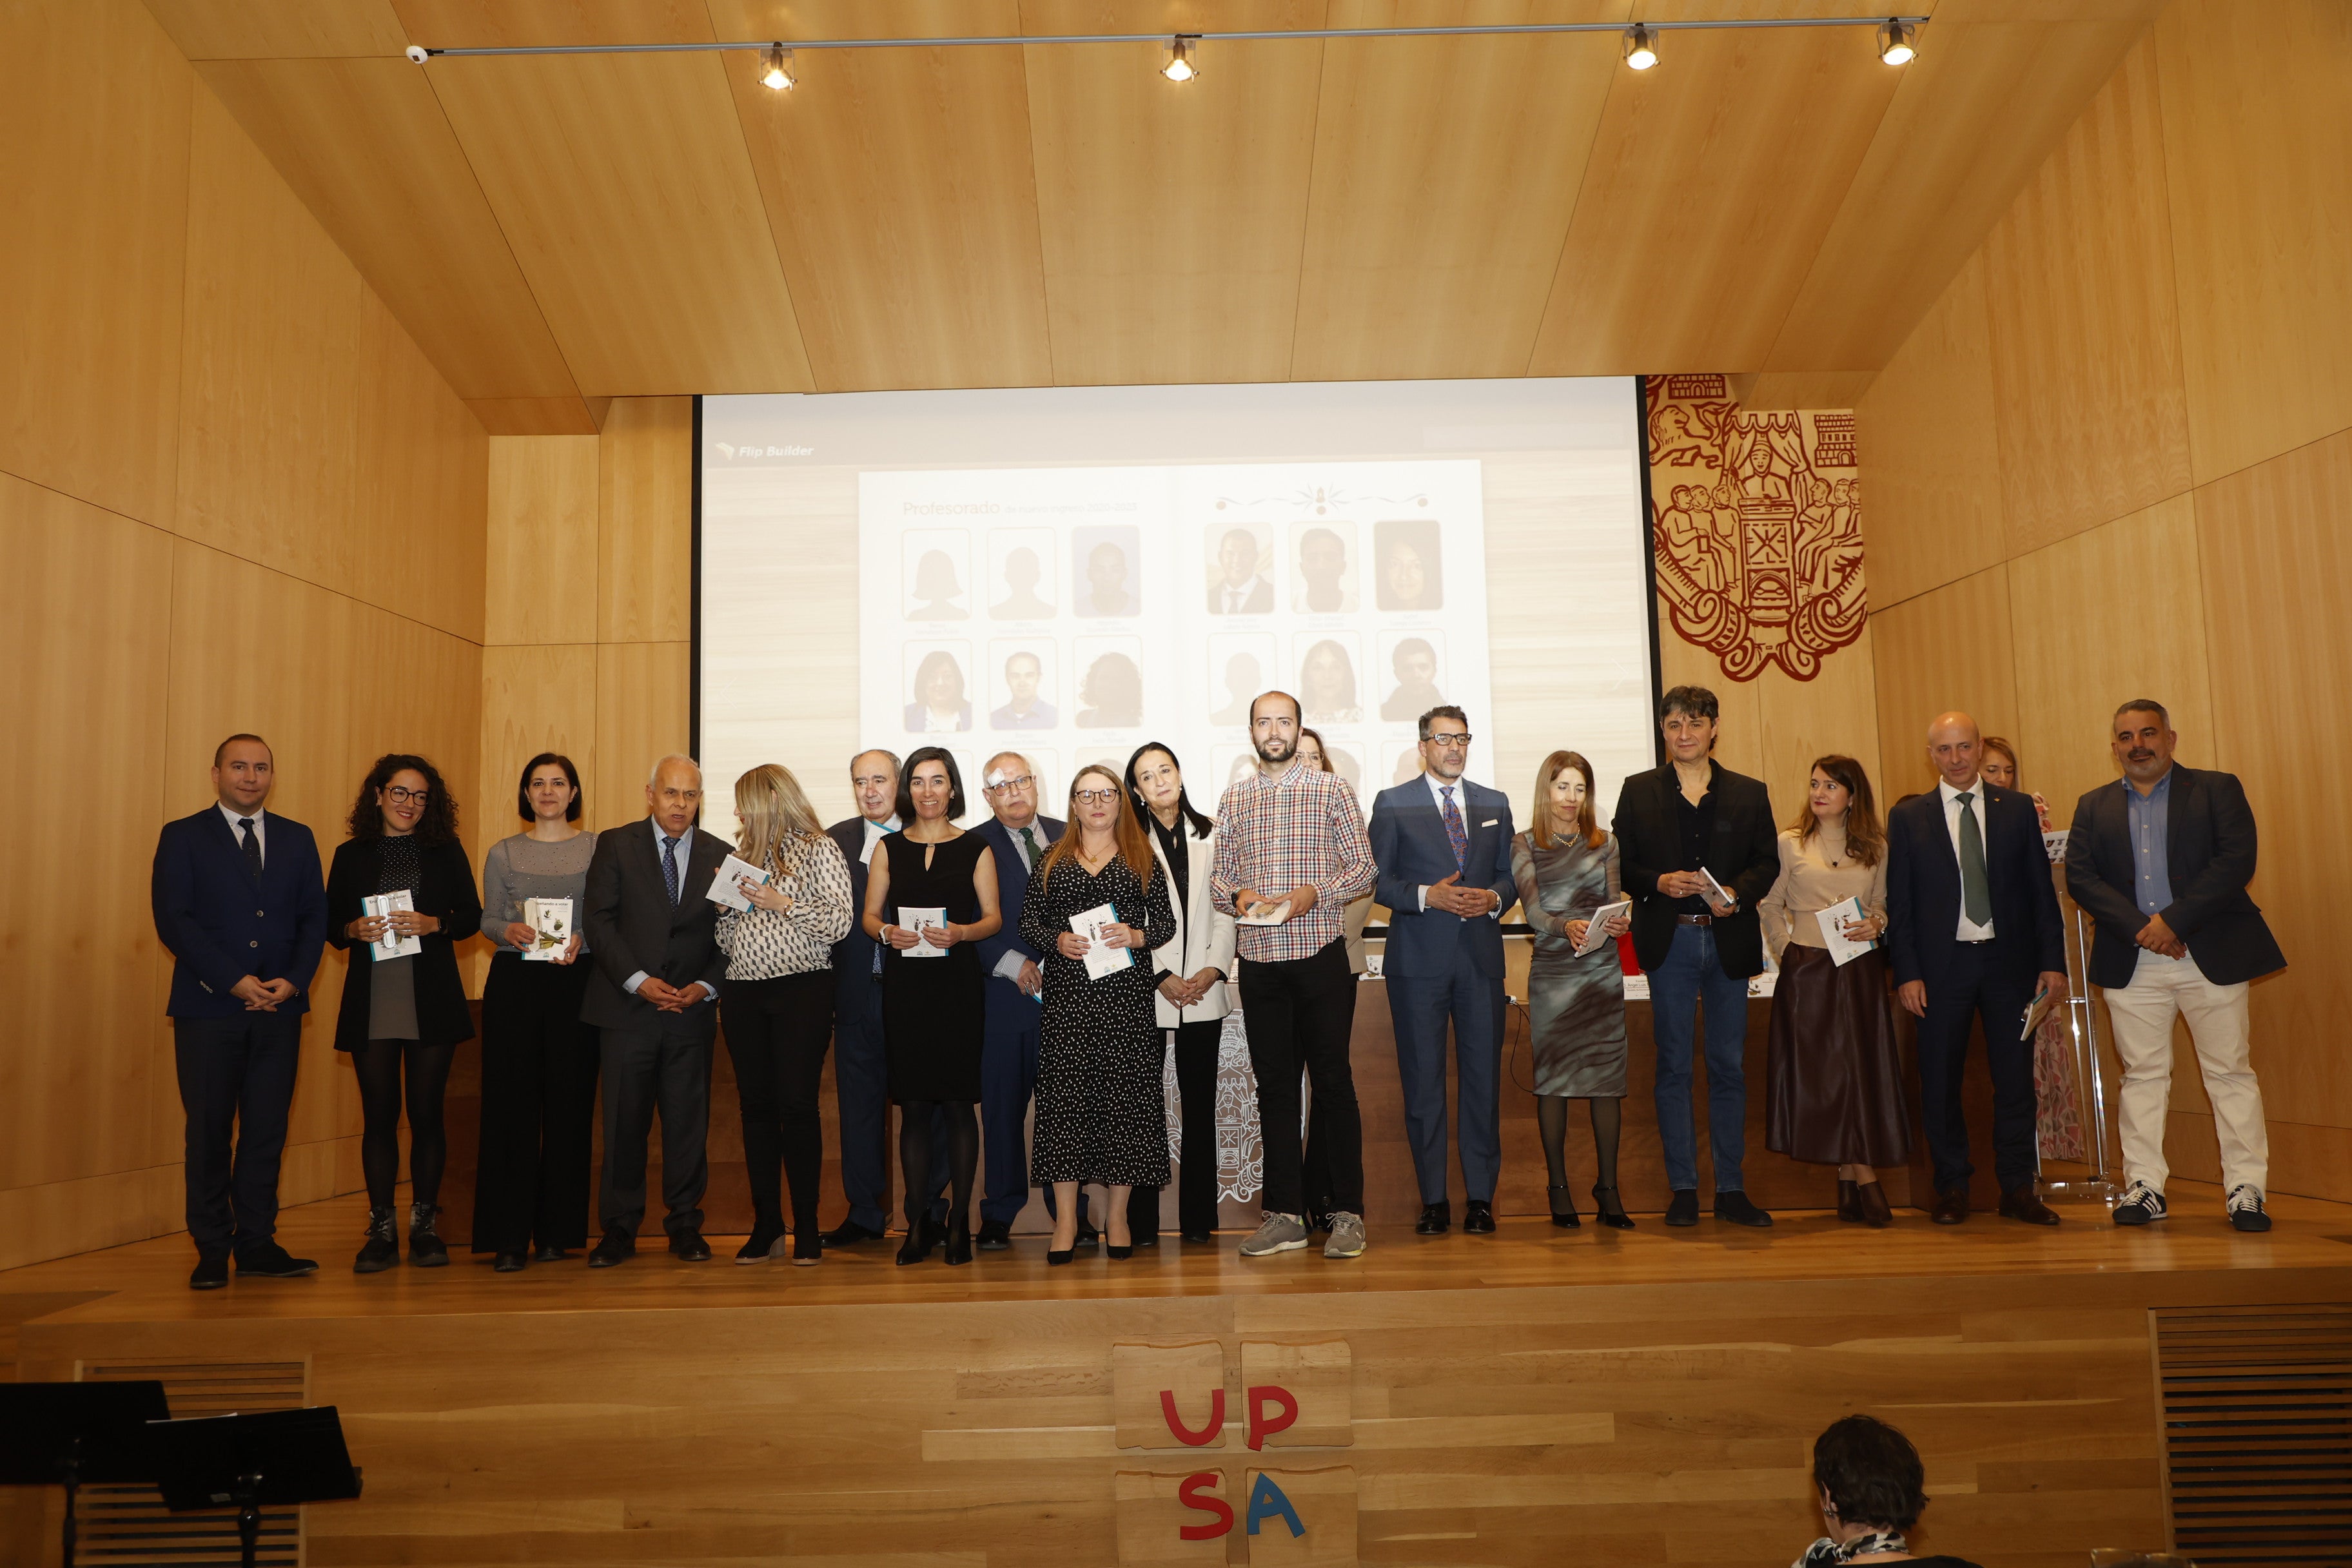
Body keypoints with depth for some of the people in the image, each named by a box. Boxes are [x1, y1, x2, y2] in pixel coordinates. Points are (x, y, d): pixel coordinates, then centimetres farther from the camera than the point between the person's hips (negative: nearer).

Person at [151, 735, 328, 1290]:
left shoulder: (297, 839, 13)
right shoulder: (183, 837, 4)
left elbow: (314, 917, 9)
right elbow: (173, 920, -6)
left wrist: (293, 980, -7)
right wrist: (234, 981, -14)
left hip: (279, 1008, 3)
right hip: (208, 1008, -2)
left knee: (267, 1130, 4)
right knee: (209, 1132, 3)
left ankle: (257, 1243, 11)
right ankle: (212, 1250, 11)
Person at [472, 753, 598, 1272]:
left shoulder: (596, 848, 7)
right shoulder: (503, 853, 13)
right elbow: (487, 919, 11)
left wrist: (580, 940, -14)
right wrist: (510, 930, -10)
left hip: (573, 980, -1)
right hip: (513, 981, 1)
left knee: (568, 1102, -1)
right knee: (510, 1102, -3)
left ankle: (557, 1230, 8)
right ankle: (509, 1236, 1)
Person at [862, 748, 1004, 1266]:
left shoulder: (975, 848, 6)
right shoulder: (888, 848, 12)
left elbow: (993, 918, 4)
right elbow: (870, 915, 11)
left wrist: (960, 932, -15)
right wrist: (887, 932, -11)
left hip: (957, 986, -1)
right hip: (905, 986, 2)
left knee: (958, 1103, -2)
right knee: (913, 1106, 3)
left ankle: (959, 1222, 7)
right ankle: (917, 1224, 10)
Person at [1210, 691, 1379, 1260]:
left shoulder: (1331, 790, 2)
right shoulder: (1233, 800, 12)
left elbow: (1364, 868, -1)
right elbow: (1218, 877, 14)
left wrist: (1317, 893, -16)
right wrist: (1237, 895, -8)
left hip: (1320, 957, -3)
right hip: (1258, 963, 3)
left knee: (1333, 1085, 0)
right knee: (1274, 1088, 8)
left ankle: (1347, 1214, 8)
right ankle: (1285, 1216, 16)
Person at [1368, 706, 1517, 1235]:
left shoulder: (1495, 804, 15)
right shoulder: (1393, 804, 5)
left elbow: (1510, 873, 15)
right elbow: (1377, 879, 0)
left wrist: (1494, 898, -6)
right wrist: (1427, 896, -14)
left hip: (1481, 957, 3)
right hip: (1418, 958, -2)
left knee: (1483, 1077, 3)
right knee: (1423, 1081, 1)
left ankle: (1480, 1198, 11)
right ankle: (1434, 1200, 10)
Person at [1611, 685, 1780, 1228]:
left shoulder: (1749, 793, 8)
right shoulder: (1639, 792, 6)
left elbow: (1768, 862, 6)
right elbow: (1620, 865, 4)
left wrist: (1737, 893, -12)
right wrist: (1659, 883, -14)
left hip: (1729, 942, 1)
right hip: (1670, 942, -1)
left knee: (1730, 1065, 5)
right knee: (1674, 1065, 3)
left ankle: (1732, 1189, 14)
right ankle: (1683, 1189, 10)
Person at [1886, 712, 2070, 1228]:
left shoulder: (2017, 809, 8)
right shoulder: (1908, 817, 4)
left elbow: (2041, 890, 7)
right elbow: (1899, 902, 2)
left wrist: (2053, 960, 0)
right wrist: (1907, 973, -6)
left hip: (2010, 959, 1)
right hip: (1942, 965, -1)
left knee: (2015, 1078, 5)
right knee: (1941, 1082, 3)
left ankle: (2017, 1188, 14)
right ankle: (1952, 1187, 15)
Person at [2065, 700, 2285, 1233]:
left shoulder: (2218, 789, 4)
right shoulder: (2093, 808, 12)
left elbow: (2237, 862, -9)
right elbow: (2080, 877, 1)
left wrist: (2174, 920, -16)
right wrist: (2140, 928, -13)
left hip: (2212, 955, -2)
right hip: (2131, 965, 2)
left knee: (2231, 1073, 1)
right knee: (2142, 1075, 6)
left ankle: (2245, 1190, 8)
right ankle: (2144, 1186, 12)